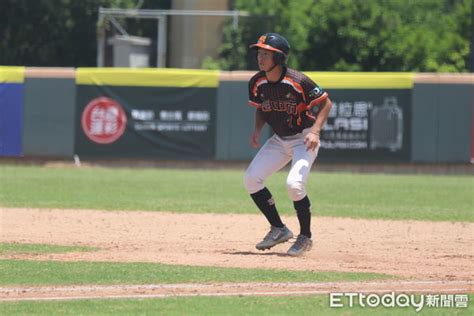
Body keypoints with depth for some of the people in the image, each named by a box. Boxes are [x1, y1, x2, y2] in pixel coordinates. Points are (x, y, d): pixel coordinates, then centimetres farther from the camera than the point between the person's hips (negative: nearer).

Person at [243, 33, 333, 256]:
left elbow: (326, 102, -16)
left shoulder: (297, 82, -25)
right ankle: (279, 229, 11)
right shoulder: (257, 84, -6)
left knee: (294, 183, -26)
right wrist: (257, 130, -5)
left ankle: (305, 237, -4)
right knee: (251, 179, -3)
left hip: (304, 140, -7)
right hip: (279, 141, 7)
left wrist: (315, 131, -26)